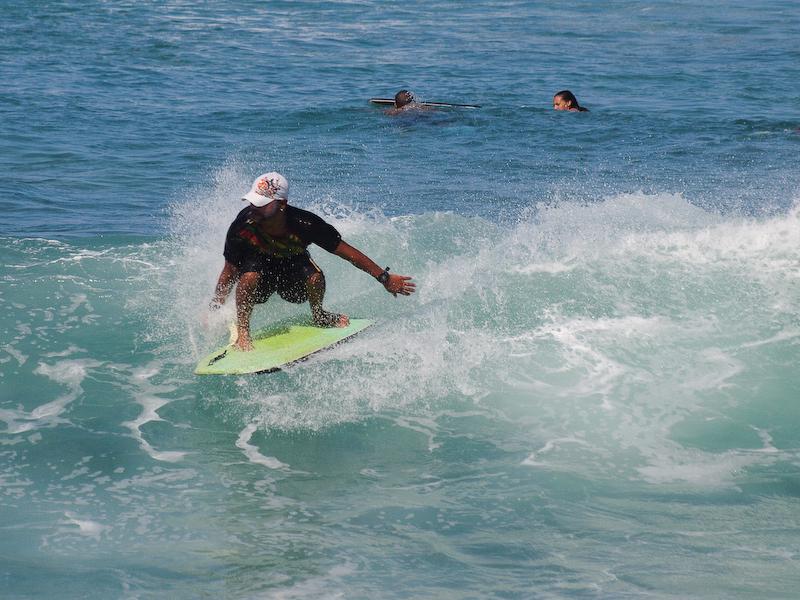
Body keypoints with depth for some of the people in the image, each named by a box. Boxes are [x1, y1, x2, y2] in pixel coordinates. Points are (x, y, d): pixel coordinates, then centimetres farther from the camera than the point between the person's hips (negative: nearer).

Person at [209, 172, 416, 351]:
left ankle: (318, 316, 4)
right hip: (257, 261, -1)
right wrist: (214, 310, -11)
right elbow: (230, 271, -15)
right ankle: (242, 332, -13)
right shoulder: (242, 227, -30)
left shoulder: (303, 224, -33)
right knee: (249, 278, -35)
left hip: (293, 263, 1)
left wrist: (384, 277, -19)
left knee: (315, 278, -30)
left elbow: (346, 251, -23)